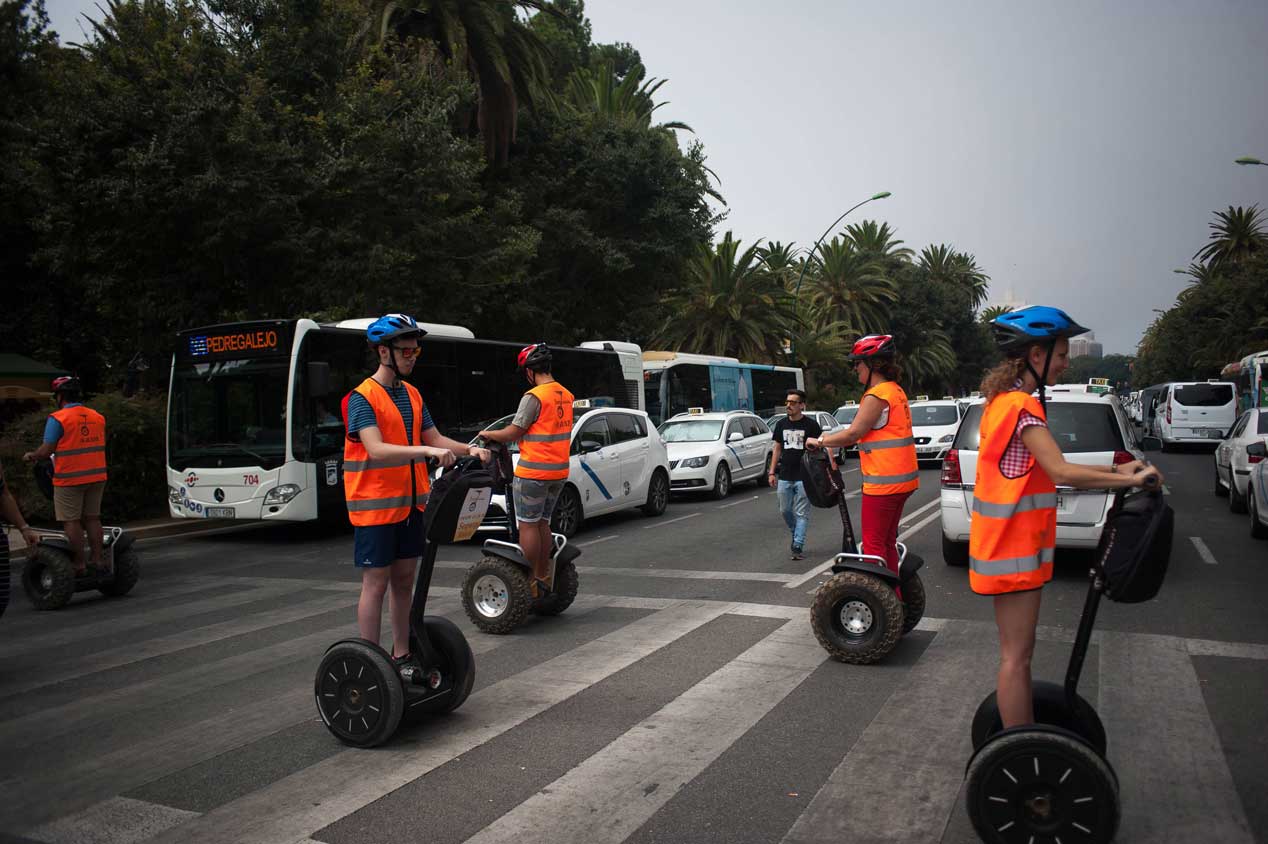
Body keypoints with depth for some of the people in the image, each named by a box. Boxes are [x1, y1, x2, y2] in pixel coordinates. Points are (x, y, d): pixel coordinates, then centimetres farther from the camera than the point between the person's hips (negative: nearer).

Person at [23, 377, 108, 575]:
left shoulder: (57, 419, -11)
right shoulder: (98, 417, 8)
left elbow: (46, 451, -13)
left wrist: (31, 455, 8)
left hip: (69, 479, -6)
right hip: (97, 477, 6)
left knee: (71, 522, 2)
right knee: (92, 518, 14)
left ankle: (79, 565, 5)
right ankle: (97, 560, 15)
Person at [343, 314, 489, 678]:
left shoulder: (412, 394, 10)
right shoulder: (363, 398, -13)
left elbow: (434, 438, 10)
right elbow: (376, 449, -26)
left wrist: (469, 449, -7)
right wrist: (425, 450, -35)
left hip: (410, 502, 7)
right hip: (376, 505, -7)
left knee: (404, 579, 13)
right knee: (376, 583, -1)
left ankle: (401, 655, 24)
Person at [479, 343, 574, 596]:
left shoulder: (534, 397, -16)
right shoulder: (566, 395, 9)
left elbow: (513, 433, -13)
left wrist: (488, 434, 5)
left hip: (533, 472, -8)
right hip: (559, 471, 8)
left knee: (528, 526, 0)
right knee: (543, 523, 16)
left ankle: (530, 581, 3)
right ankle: (544, 577, 22)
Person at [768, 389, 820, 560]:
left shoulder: (811, 425, -4)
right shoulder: (781, 424, 10)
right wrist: (772, 472, 11)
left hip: (803, 477, -5)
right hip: (784, 477, 5)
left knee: (802, 513, -3)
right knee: (785, 510, 12)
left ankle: (798, 546, -2)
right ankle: (796, 533, 35)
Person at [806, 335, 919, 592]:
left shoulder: (877, 395, -16)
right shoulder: (895, 390, 15)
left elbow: (853, 433, -16)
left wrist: (819, 441, -4)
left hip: (883, 481, -10)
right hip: (901, 478, 10)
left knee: (874, 544, -3)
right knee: (888, 541, 18)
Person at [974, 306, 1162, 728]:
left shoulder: (1008, 400, 13)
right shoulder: (1022, 406, -17)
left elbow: (1050, 469, 16)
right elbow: (1061, 473, -25)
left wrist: (1115, 470, 11)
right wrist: (1129, 480, -15)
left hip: (1010, 541, 10)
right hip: (1014, 546, -10)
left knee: (1016, 651, 19)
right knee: (1017, 656, -2)